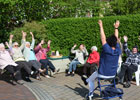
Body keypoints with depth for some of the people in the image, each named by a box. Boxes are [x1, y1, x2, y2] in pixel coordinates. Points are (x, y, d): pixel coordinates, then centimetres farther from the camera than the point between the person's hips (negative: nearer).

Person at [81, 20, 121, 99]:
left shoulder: (107, 50, -25)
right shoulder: (118, 51, -10)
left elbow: (103, 38, -20)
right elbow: (116, 38, 2)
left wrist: (101, 26, -14)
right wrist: (116, 28, 12)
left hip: (103, 74, -6)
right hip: (113, 74, 6)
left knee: (91, 80, 21)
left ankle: (91, 95, 37)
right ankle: (87, 80, 53)